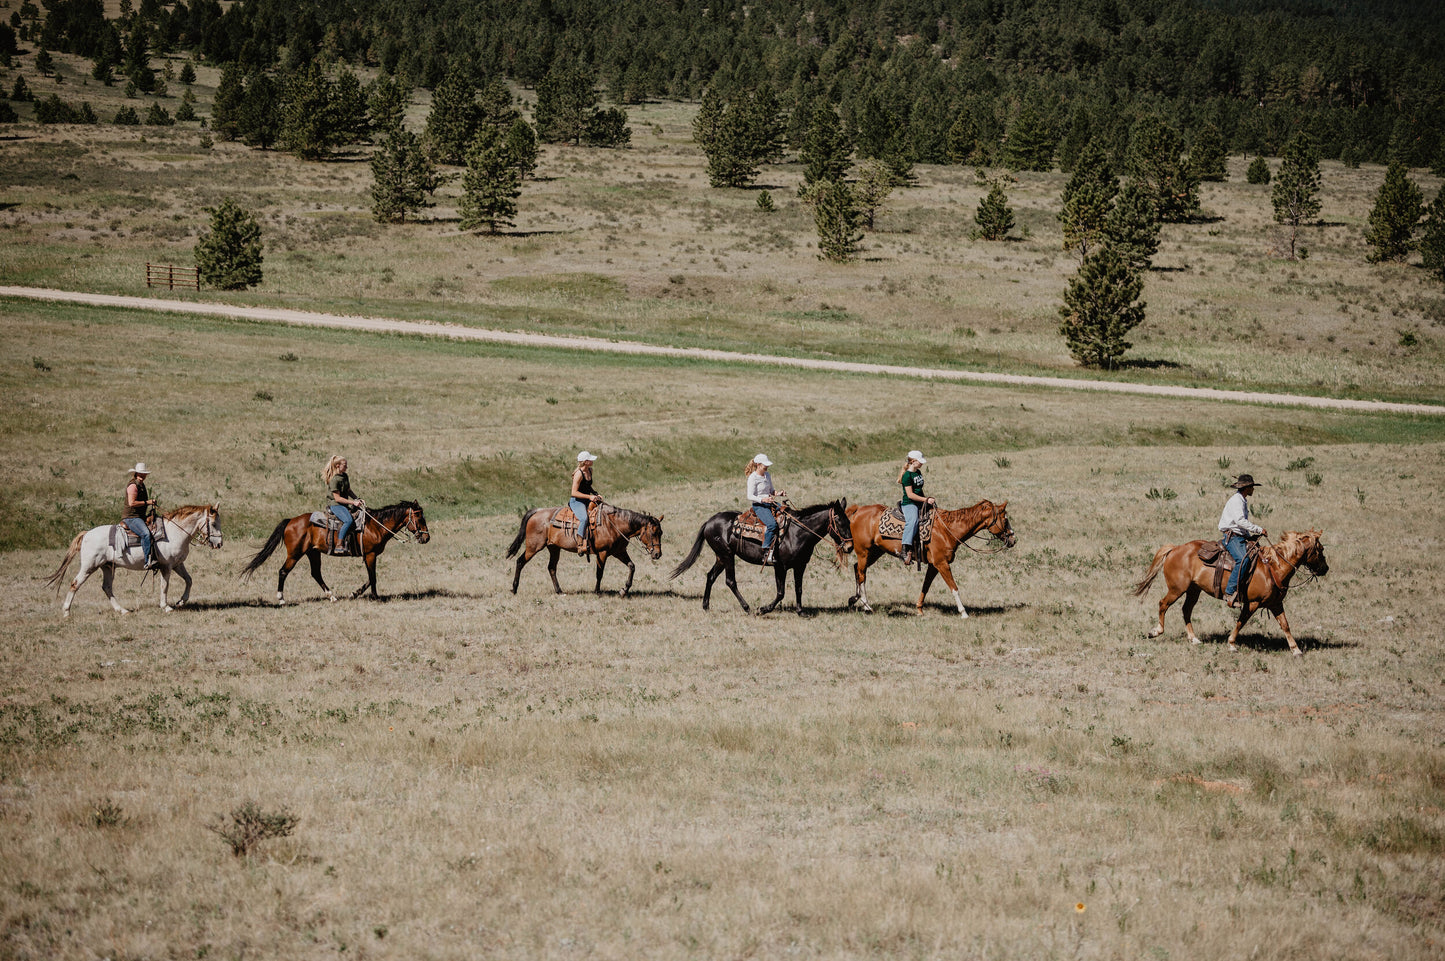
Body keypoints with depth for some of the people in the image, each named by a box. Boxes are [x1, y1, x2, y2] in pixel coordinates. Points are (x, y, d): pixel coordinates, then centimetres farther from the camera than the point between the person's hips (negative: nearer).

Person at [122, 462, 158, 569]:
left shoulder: (141, 485, 19)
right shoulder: (133, 486, -11)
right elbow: (132, 503, -21)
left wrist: (151, 503, 16)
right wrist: (147, 502, -16)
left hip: (140, 517, 11)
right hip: (131, 517, -11)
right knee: (145, 533, -31)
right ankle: (148, 562, -38)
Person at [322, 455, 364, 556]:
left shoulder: (345, 476, 12)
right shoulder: (334, 480, -16)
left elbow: (348, 491, 22)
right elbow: (337, 498, -18)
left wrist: (358, 499, 7)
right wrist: (353, 502, -18)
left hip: (345, 504, 10)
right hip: (335, 505, -10)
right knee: (348, 520, -31)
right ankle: (339, 546, -32)